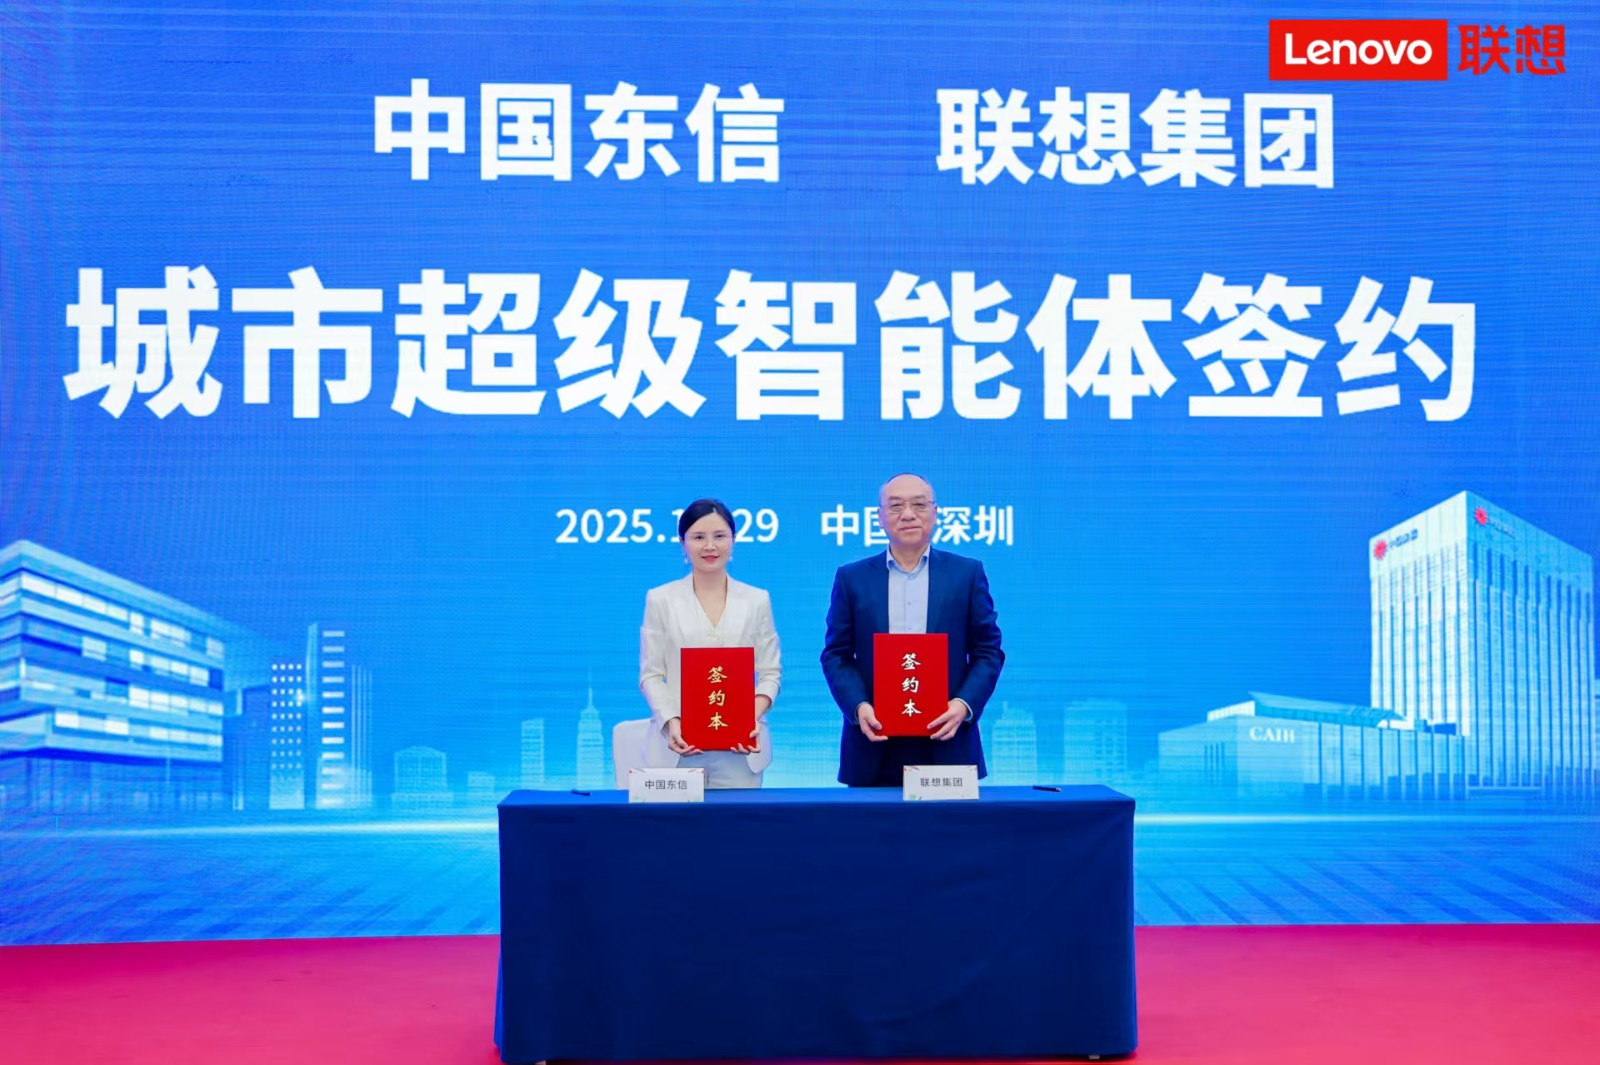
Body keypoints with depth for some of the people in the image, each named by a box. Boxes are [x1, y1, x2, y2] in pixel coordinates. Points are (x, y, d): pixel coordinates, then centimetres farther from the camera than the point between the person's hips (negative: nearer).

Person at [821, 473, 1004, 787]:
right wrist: (858, 707, -11)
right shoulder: (852, 578, 9)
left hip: (946, 743, 0)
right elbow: (836, 655, 7)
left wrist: (965, 704, -10)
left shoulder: (967, 573, 8)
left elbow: (988, 651, 6)